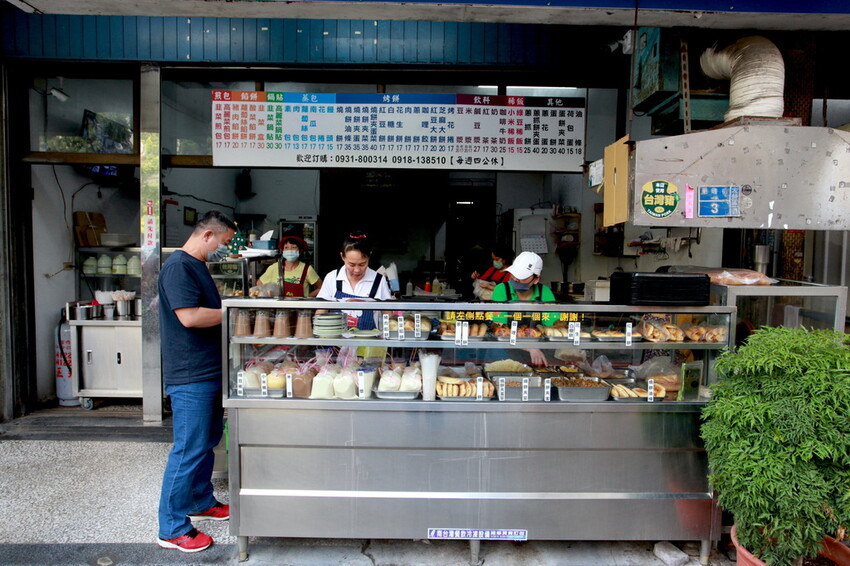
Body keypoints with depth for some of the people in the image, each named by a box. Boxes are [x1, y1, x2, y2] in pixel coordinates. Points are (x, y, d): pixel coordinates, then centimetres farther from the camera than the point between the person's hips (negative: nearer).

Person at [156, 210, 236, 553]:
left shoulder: (197, 267, 17)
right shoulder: (178, 266, -15)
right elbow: (189, 316, -25)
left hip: (210, 371, 10)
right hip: (190, 375, -10)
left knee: (208, 440, 20)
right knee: (189, 450, -1)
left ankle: (200, 503, 36)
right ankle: (172, 528, 13)